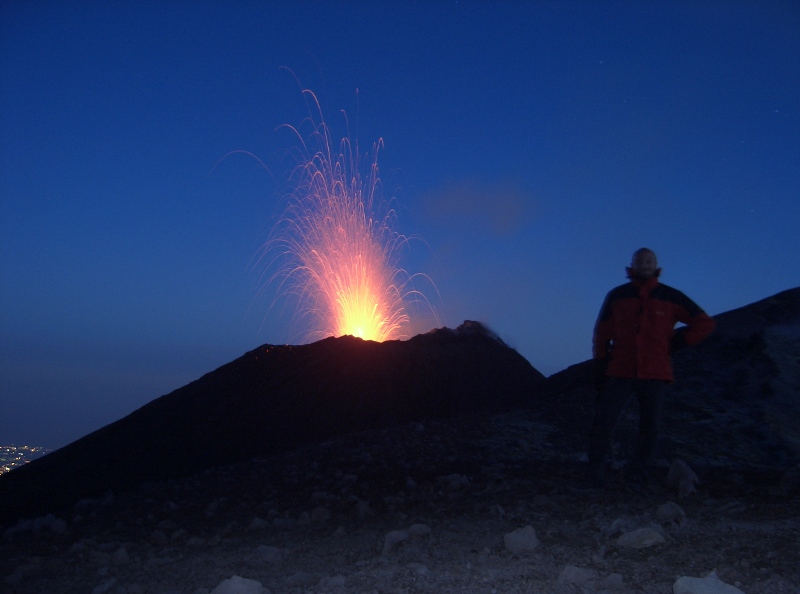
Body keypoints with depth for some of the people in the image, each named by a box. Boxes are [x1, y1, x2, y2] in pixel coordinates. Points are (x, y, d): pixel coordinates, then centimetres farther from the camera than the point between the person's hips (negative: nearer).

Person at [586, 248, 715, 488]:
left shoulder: (670, 297, 3)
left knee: (649, 428, 3)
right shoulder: (616, 296, 6)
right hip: (619, 373, 0)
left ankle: (639, 470, 18)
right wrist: (600, 368, 5)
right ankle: (595, 472, 2)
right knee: (603, 422, -7)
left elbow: (705, 324, 9)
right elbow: (602, 334, 10)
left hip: (654, 375, 0)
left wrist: (675, 342, 2)